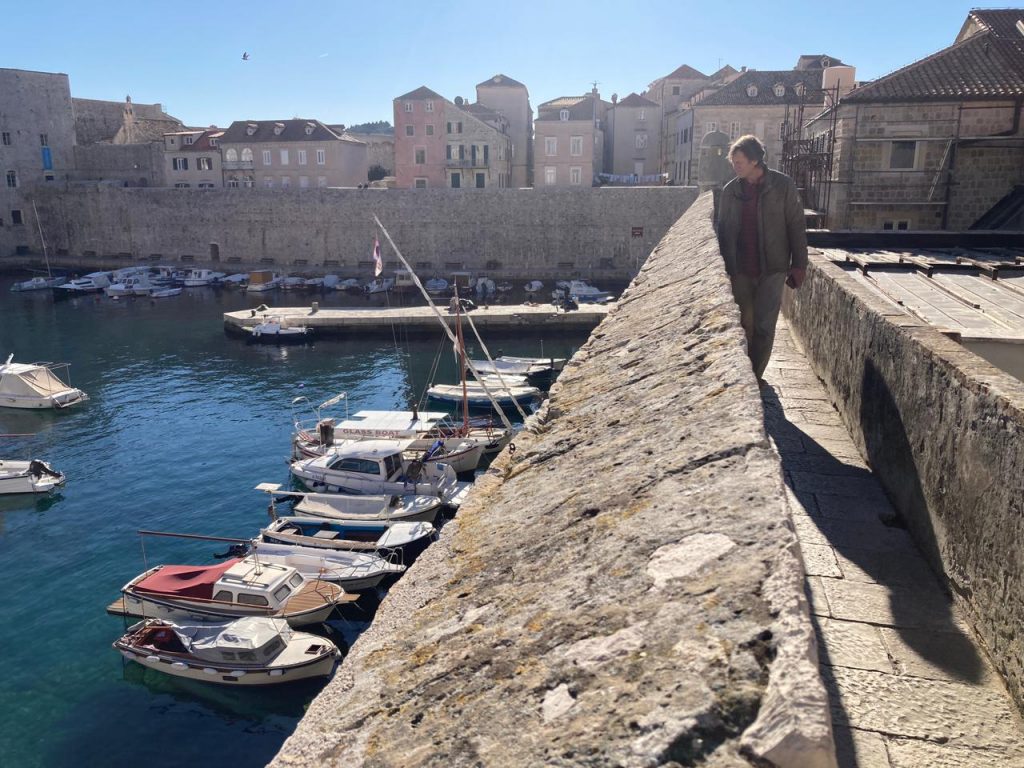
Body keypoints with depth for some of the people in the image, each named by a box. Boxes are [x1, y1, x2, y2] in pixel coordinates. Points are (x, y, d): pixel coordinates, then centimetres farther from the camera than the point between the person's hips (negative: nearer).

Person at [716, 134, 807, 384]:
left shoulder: (783, 185, -5)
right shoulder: (730, 190, 3)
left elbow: (796, 227, -3)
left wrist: (799, 265, -4)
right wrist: (724, 266, 7)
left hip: (772, 269, -2)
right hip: (740, 270, 2)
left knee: (764, 327, 0)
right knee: (744, 325, 9)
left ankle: (755, 375, 13)